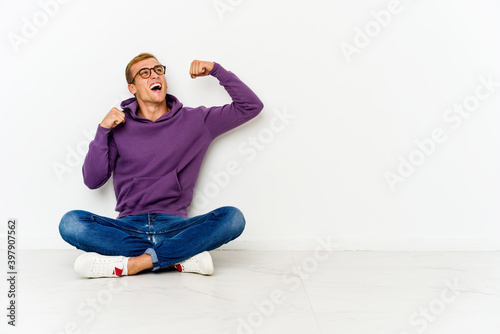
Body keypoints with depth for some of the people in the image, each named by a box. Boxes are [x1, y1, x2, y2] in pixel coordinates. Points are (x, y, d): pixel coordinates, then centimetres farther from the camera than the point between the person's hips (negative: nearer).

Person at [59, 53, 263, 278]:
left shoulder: (195, 120, 10)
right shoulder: (119, 126, 9)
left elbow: (251, 106, 10)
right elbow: (92, 181, 3)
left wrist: (216, 70, 3)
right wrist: (102, 131, -6)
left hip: (174, 226, 0)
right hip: (129, 227, 1)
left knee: (233, 218, -27)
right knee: (71, 222, -27)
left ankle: (130, 264, -29)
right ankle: (182, 257, -25)